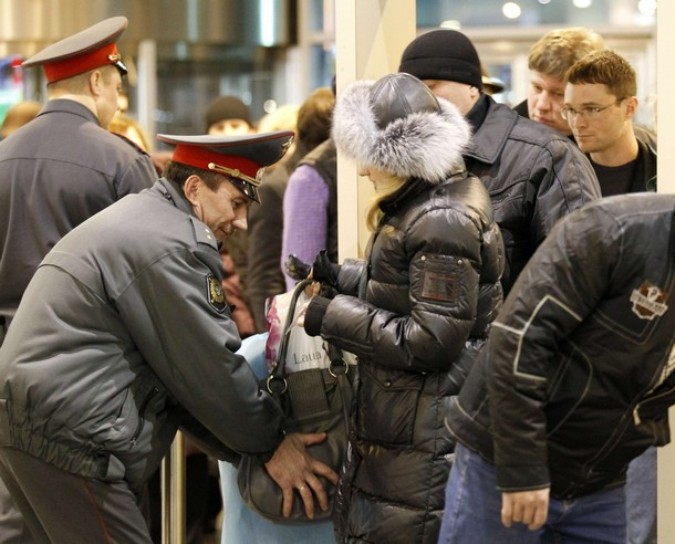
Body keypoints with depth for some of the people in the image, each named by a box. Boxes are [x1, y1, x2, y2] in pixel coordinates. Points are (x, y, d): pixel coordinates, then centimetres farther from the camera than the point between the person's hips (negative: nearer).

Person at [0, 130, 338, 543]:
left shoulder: (145, 220, 21)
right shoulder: (174, 244, -12)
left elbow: (175, 369, 20)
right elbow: (210, 366, -11)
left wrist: (248, 447, 15)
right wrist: (271, 444, 1)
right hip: (64, 434, -11)